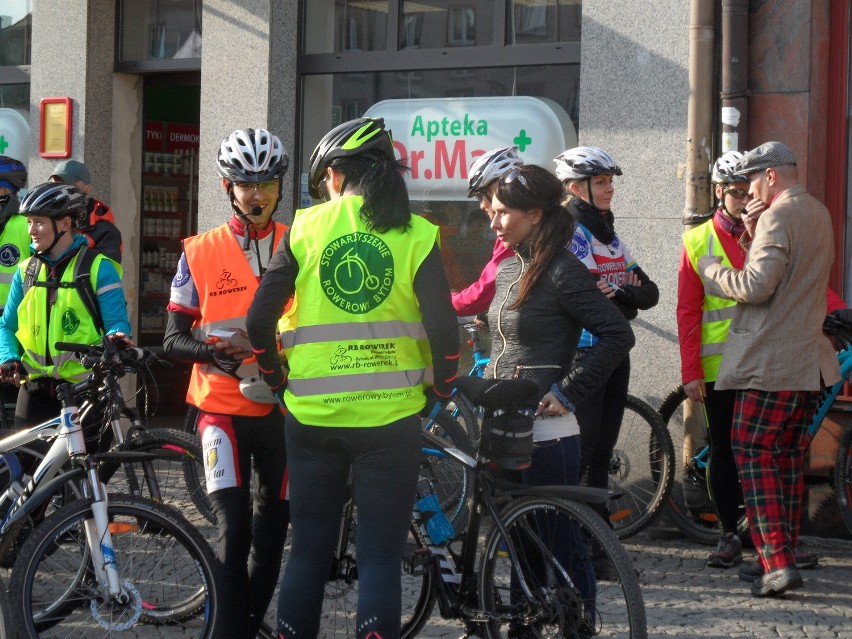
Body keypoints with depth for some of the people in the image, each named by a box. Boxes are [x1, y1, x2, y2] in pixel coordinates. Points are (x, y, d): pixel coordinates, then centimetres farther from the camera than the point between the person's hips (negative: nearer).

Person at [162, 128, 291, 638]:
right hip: (223, 406, -2)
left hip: (282, 407, 2)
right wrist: (214, 352, -18)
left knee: (270, 530, 9)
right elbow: (175, 338, 2)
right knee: (233, 525, -15)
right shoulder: (200, 252, 1)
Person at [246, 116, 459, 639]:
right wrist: (439, 392, 6)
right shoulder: (415, 235, -4)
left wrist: (277, 379, 11)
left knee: (309, 553, 12)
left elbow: (260, 318, -4)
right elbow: (443, 330, -11)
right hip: (391, 417, -1)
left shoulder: (307, 227, -1)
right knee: (380, 558, 4)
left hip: (312, 416, 1)